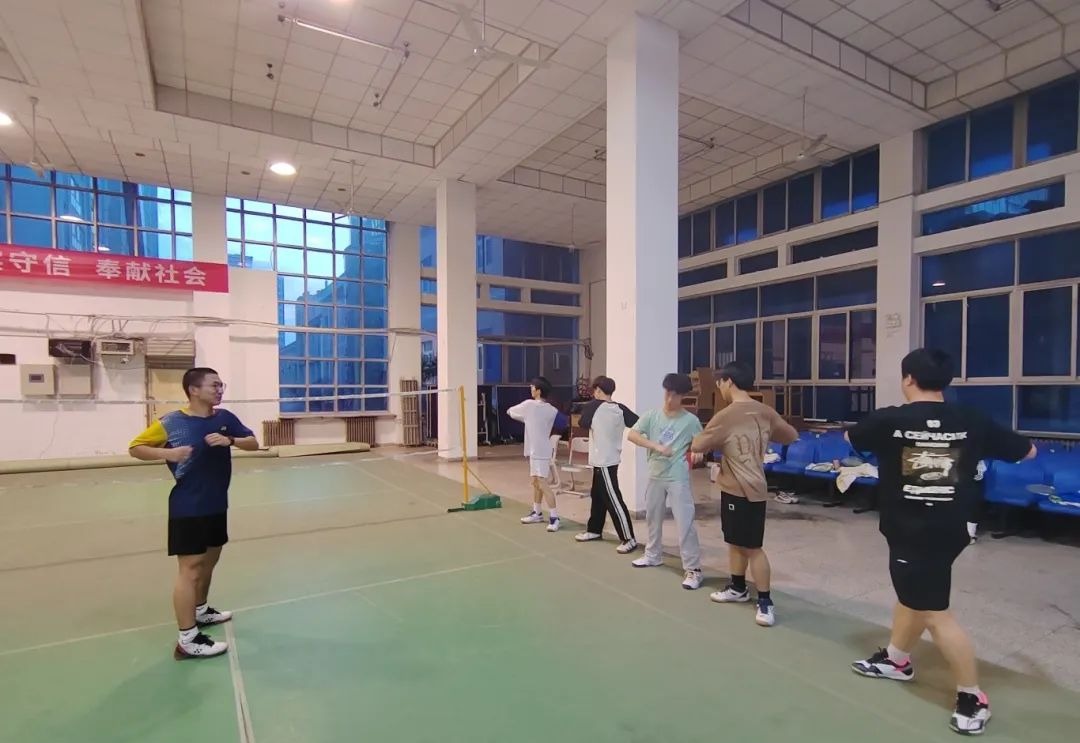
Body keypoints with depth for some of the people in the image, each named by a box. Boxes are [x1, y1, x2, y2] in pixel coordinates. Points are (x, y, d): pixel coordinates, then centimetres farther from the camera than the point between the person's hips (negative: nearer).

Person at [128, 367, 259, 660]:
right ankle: (187, 640, 3)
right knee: (190, 569, -5)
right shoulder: (171, 422, -12)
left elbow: (253, 443, 3)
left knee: (209, 560, 21)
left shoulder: (224, 417, 0)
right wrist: (168, 453, -22)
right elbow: (135, 447, -4)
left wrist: (230, 440, -18)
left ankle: (200, 610, 42)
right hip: (187, 509, -6)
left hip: (217, 505, 6)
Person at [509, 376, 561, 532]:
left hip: (538, 451, -8)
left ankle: (554, 517, -8)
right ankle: (537, 513, 30)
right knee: (536, 482, 18)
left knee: (542, 484, -9)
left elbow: (511, 412, 4)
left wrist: (510, 411, 25)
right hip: (540, 450, 8)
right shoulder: (552, 410, 4)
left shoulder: (529, 405, -13)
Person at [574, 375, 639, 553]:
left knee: (613, 500, -5)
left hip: (603, 461, -8)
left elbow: (583, 423, 3)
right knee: (597, 496, 20)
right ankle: (594, 530, 33)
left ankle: (629, 539, -1)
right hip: (607, 460, 8)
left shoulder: (594, 406, -13)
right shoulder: (620, 409, 0)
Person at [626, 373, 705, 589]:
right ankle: (653, 555, 38)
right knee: (652, 517, 18)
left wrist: (698, 452, -20)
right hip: (655, 476, 4)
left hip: (678, 478, -4)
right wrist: (657, 447, -22)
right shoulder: (652, 415, -2)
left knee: (685, 523, -7)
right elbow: (632, 435, -11)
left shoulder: (690, 420, -7)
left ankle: (693, 569, 4)